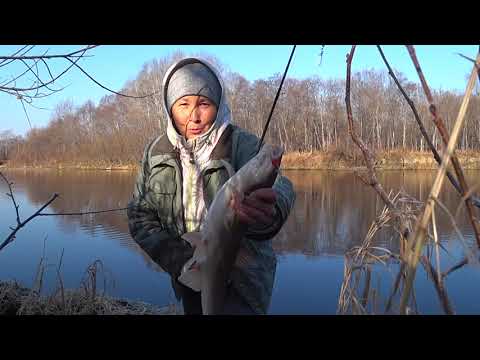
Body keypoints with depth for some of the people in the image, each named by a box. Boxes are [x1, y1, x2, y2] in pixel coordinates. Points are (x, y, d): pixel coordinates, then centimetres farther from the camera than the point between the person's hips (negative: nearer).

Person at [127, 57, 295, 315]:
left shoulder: (242, 144, -16)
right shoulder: (157, 151, -3)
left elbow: (271, 184, -35)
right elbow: (140, 216, -1)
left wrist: (270, 210, -59)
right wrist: (179, 260, -16)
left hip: (240, 280, -3)